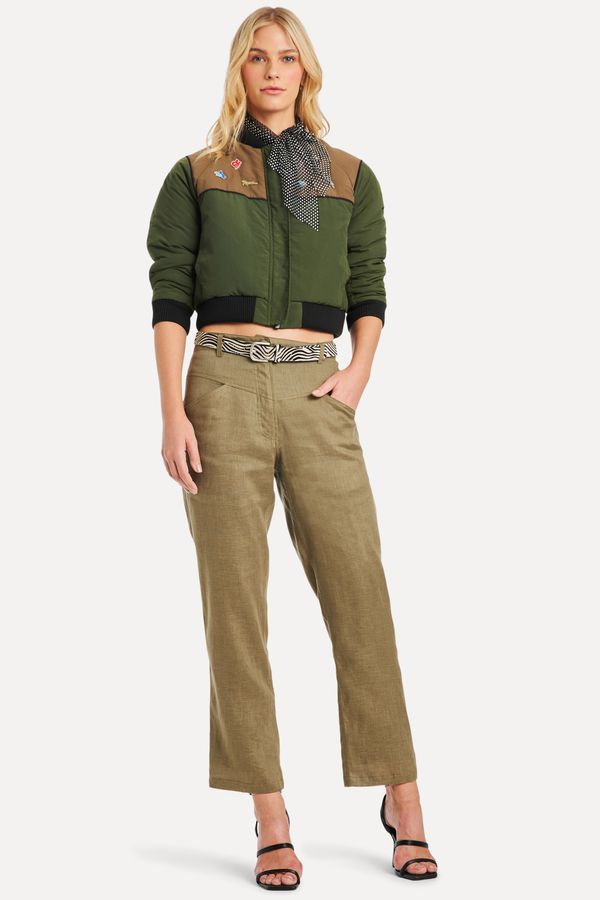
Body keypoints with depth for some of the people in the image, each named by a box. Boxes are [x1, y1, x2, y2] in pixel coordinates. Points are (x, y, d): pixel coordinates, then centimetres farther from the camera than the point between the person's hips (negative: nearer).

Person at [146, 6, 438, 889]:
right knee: (235, 601, -2)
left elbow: (369, 290, 15)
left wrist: (360, 373, -4)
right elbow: (170, 297, 4)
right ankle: (271, 822, 4)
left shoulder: (353, 178, 14)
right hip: (224, 392, 0)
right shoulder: (195, 176, 10)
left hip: (317, 398, 1)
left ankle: (403, 802, 7)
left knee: (361, 589, -4)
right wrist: (171, 413, -6)